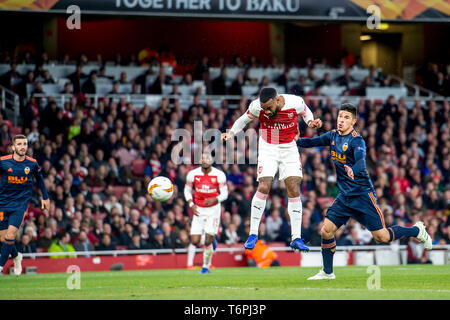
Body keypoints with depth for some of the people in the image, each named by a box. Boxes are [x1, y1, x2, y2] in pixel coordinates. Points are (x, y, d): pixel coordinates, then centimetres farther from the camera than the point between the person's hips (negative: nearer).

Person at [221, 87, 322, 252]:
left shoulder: (295, 103, -17)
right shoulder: (257, 106, -17)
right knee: (263, 187, -16)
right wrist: (231, 133, -12)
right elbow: (243, 120, 2)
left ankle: (296, 238, -1)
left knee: (294, 190, -7)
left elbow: (306, 112, 6)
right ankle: (253, 234, -4)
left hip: (289, 149, 1)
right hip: (268, 149, -1)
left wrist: (311, 122, -13)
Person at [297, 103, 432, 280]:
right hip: (344, 196, 6)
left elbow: (361, 162, -33)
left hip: (362, 194, -6)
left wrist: (352, 170, -55)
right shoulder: (333, 136, 5)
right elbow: (312, 142, 17)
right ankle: (327, 272, 11)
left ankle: (417, 230, 19)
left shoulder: (357, 140, -16)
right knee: (326, 230, -4)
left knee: (381, 237, -6)